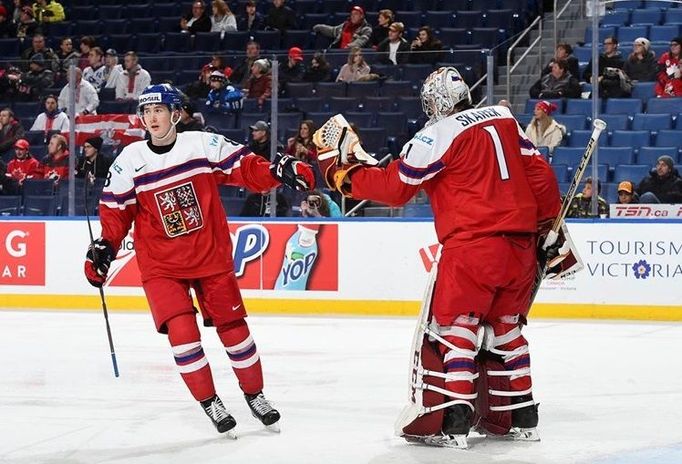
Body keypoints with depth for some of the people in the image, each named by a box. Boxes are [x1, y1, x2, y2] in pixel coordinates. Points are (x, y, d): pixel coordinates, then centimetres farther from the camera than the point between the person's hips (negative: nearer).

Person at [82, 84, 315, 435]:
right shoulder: (129, 160, -3)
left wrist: (278, 172, -26)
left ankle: (254, 394, 29)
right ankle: (209, 402, 4)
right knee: (182, 332, -14)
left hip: (211, 257, 0)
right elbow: (116, 210, 3)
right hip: (161, 265, 0)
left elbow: (247, 169, -9)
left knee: (233, 328, 8)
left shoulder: (204, 145, -8)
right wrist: (105, 246, -10)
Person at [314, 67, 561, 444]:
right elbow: (539, 172, 14)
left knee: (452, 326, -3)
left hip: (474, 244, -7)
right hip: (521, 243, 7)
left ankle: (454, 419, -12)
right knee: (505, 326, 18)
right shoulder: (504, 119, 13)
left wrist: (341, 174, 8)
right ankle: (522, 413, 21)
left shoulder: (437, 135, -6)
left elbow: (394, 186, -3)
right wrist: (548, 224, 23)